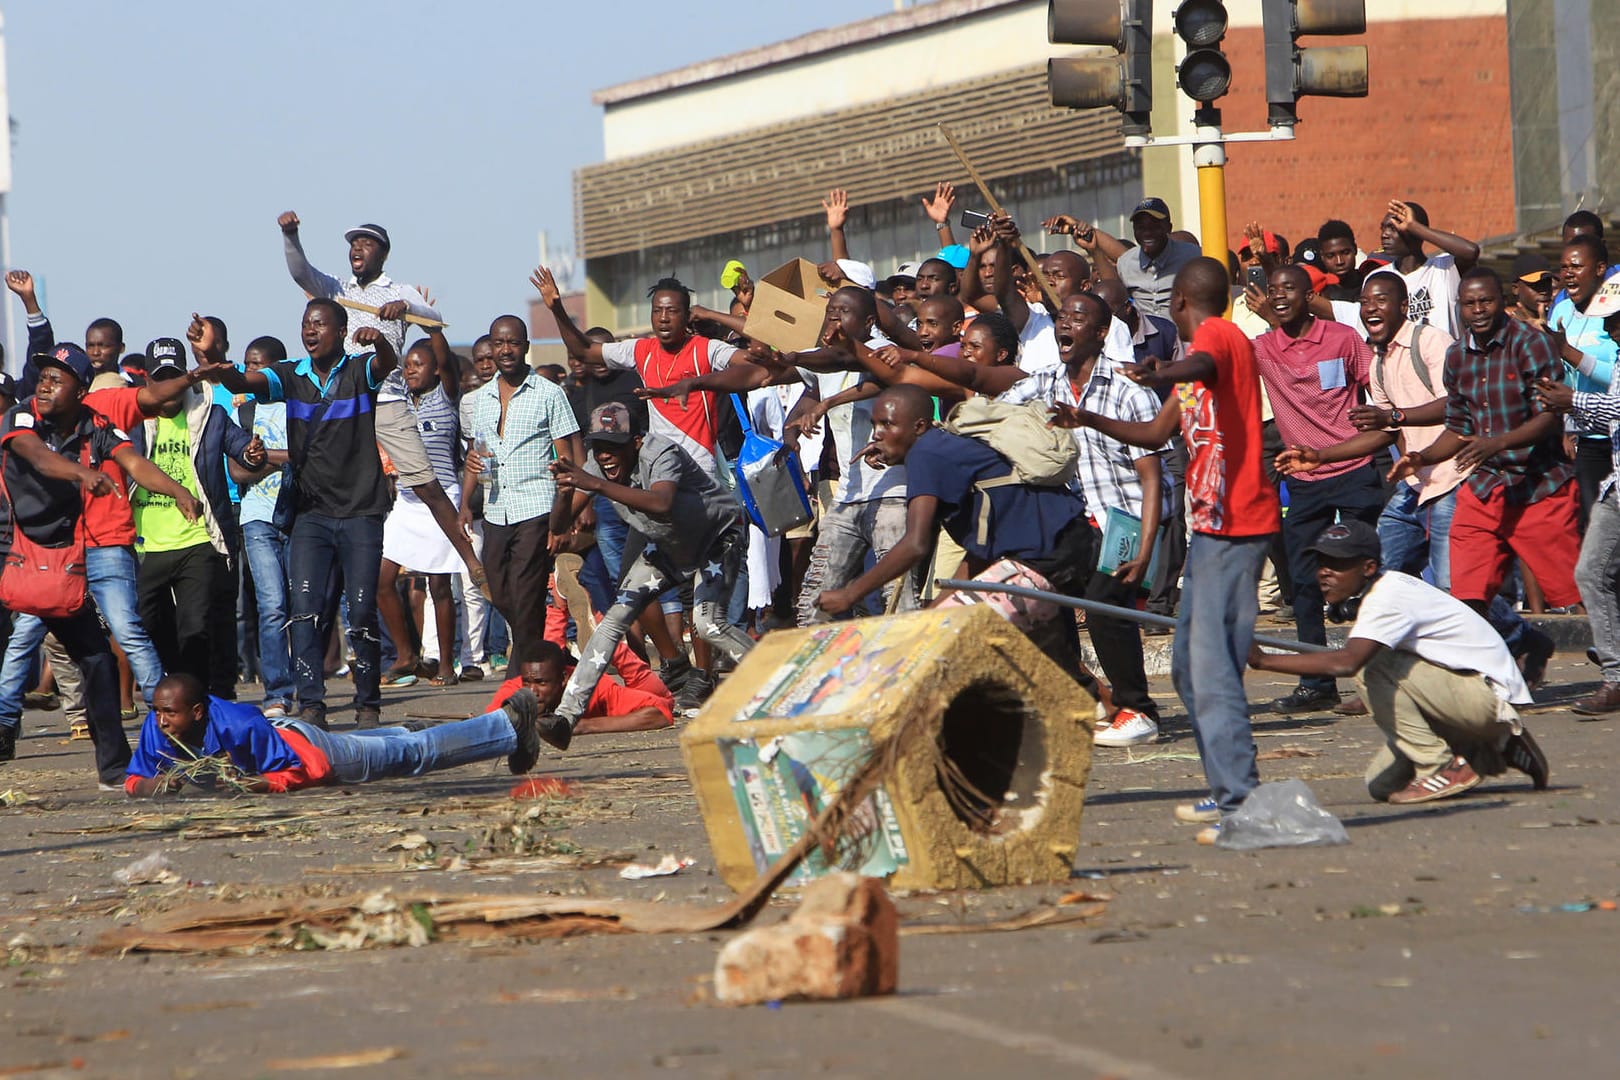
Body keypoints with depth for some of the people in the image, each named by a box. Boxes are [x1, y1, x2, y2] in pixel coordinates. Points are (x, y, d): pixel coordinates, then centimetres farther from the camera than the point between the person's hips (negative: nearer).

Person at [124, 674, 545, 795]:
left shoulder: (239, 726, -40)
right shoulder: (156, 730, -23)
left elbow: (295, 771, -32)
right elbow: (133, 782, -15)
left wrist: (258, 784, -48)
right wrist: (158, 783, -36)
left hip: (308, 747, -7)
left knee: (416, 753, 11)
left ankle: (509, 724, 28)